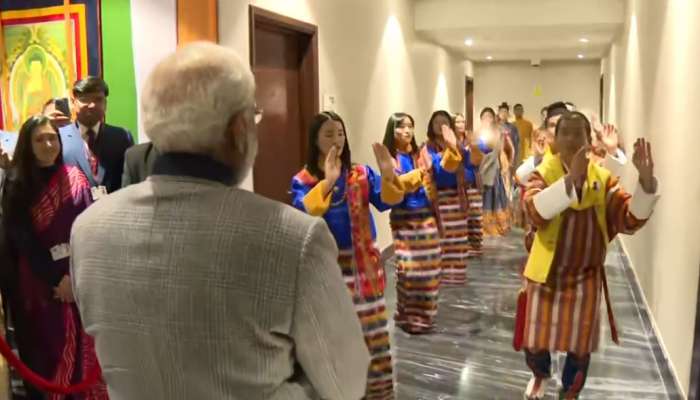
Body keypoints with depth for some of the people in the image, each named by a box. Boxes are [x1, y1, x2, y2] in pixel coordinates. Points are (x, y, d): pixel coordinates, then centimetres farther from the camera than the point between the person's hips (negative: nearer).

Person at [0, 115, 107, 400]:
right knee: (45, 352, 7)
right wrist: (55, 280, -12)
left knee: (81, 348, 4)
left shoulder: (74, 179, 3)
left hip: (77, 277, 1)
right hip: (38, 282, -1)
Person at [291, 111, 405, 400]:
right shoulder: (303, 179, -5)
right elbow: (304, 212, -24)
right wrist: (327, 182, -37)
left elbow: (385, 201, -11)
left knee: (371, 330, 12)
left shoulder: (361, 173, 2)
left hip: (362, 263, 3)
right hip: (326, 265, -3)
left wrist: (388, 176, -30)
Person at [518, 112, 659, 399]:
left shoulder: (603, 179, -3)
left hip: (586, 277, 2)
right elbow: (535, 211, -32)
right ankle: (541, 375, 45)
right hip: (547, 274, -2)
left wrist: (646, 180, -28)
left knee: (580, 346, 12)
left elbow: (630, 219, -13)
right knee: (535, 343, 10)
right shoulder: (543, 174, -11)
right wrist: (571, 179, -43)